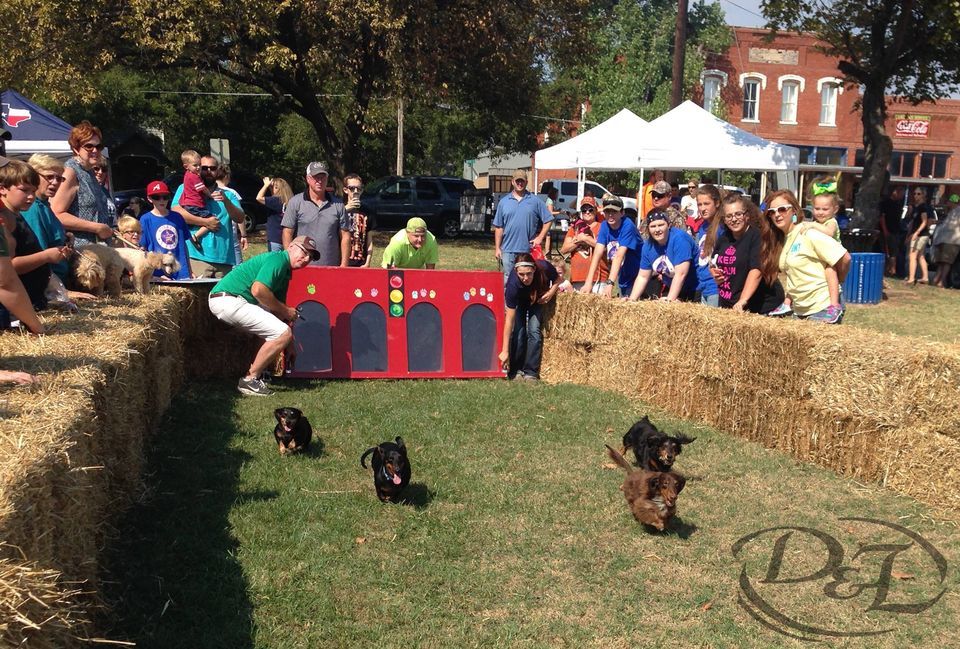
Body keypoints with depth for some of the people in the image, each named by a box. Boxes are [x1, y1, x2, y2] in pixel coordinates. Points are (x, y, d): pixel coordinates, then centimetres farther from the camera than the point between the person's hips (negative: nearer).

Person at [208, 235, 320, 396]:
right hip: (227, 299, -11)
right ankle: (249, 380, -6)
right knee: (283, 333, -15)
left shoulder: (285, 271, 20)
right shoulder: (279, 259, -11)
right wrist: (285, 311, -12)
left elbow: (278, 303, 22)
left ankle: (257, 372, 20)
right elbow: (258, 290, -23)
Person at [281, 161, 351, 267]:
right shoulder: (296, 202, 4)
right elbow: (287, 233, 1)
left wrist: (344, 265, 3)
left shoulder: (338, 205, 10)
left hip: (331, 267, 2)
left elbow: (345, 236, 10)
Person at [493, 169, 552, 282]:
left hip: (528, 249, -1)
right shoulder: (504, 202, 8)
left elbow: (548, 220, 5)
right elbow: (498, 227, 8)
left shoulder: (535, 201, 4)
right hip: (508, 249, 1)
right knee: (508, 279, 4)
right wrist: (497, 248, 4)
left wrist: (540, 237, -4)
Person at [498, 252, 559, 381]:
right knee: (518, 331, -16)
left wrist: (551, 292, -31)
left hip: (537, 299, 1)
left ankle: (531, 372, -7)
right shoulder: (513, 284, -40)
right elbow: (509, 320, -36)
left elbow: (557, 279, -10)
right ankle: (515, 370, 0)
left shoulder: (544, 267, -37)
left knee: (534, 330, -14)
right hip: (518, 300, -1)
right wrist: (505, 351, -36)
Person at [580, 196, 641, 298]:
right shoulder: (604, 226, -4)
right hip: (623, 280, 5)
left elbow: (619, 256, -30)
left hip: (636, 278, -5)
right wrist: (588, 282, -25)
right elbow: (598, 253, -14)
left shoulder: (627, 226, -21)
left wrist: (610, 283, -40)